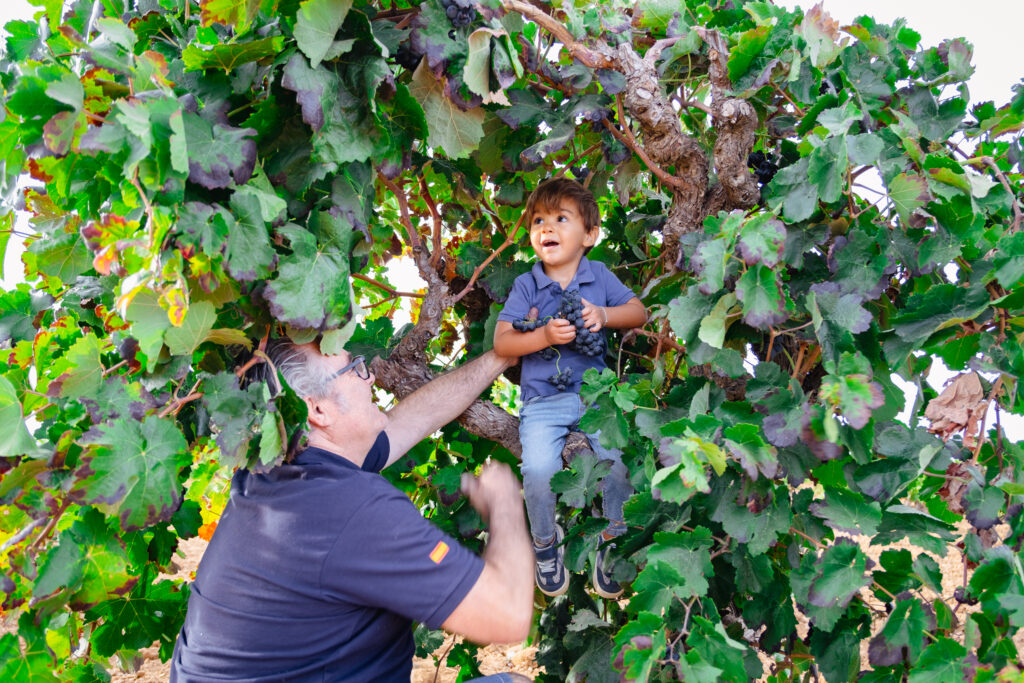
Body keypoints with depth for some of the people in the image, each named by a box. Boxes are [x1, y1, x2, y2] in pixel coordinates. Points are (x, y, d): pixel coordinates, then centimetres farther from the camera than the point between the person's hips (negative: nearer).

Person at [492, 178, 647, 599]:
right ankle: (545, 541, 8)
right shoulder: (526, 286, -1)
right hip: (543, 399, -1)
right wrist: (544, 336, -20)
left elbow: (639, 312, 7)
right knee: (539, 469, -22)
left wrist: (603, 314, -12)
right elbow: (501, 343, -5)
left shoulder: (599, 276, 5)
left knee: (619, 458, -19)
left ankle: (613, 538, 7)